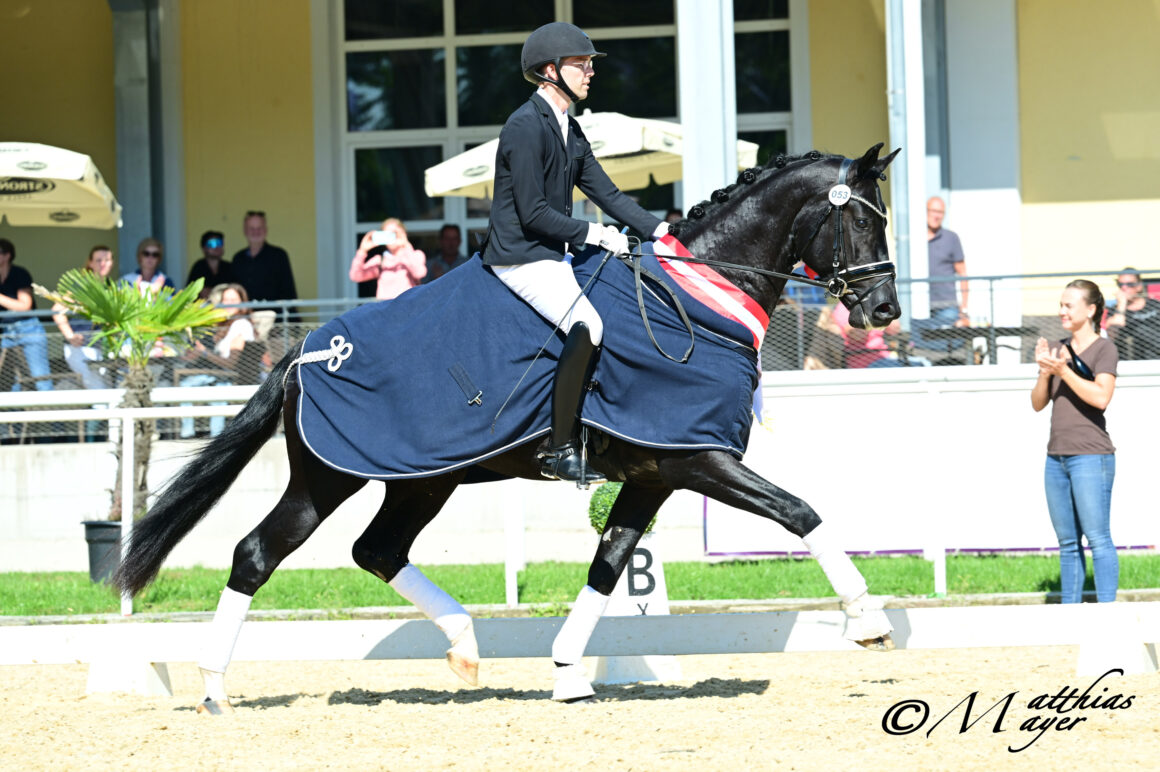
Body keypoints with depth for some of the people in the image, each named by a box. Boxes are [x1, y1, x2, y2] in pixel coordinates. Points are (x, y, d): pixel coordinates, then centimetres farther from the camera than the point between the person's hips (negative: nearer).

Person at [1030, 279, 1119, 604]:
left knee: (1097, 538, -8)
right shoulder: (1058, 349, 16)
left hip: (1091, 456, -7)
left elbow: (1101, 397, -17)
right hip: (1056, 457, 7)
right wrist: (1044, 372, -5)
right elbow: (1038, 403, 12)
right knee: (1067, 541, 7)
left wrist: (1062, 370, -20)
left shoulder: (1103, 349, -3)